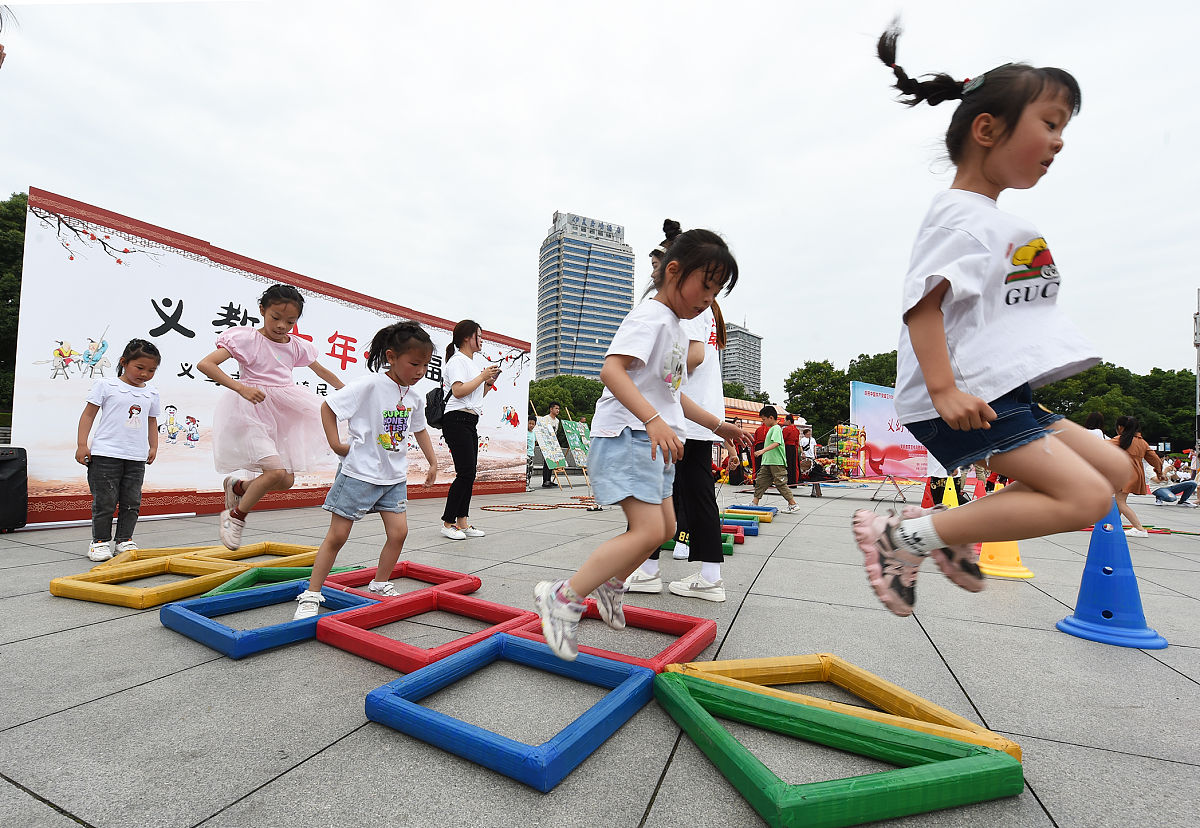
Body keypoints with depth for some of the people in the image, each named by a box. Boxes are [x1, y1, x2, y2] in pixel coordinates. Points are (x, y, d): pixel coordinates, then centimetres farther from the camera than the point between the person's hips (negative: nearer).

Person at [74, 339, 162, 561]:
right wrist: (82, 445, -5)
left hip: (137, 457, 4)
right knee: (105, 501, 0)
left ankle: (125, 539, 19)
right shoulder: (106, 385, -1)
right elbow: (88, 414, 0)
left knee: (132, 502, 8)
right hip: (106, 454, -4)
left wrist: (153, 447, 14)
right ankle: (100, 541, 13)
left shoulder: (151, 393, 11)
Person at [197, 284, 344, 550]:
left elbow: (322, 371, 23)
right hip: (252, 410, -6)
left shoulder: (297, 346, 7)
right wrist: (241, 387, -28)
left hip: (282, 413, 6)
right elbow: (205, 364, -16)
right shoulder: (246, 338, -8)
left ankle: (237, 486, 33)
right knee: (276, 471, -20)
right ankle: (235, 516, 4)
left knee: (286, 481, 5)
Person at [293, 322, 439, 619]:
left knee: (398, 532, 3)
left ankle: (379, 585, 23)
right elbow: (328, 406, -12)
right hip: (360, 472, -5)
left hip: (394, 477, 6)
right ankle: (311, 595, 16)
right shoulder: (370, 385, -18)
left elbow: (420, 429, 17)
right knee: (337, 536, 3)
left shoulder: (415, 397, 1)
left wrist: (433, 462, 14)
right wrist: (336, 445, -15)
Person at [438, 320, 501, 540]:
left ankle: (462, 522, 11)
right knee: (466, 472, -11)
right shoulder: (457, 360, -5)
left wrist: (489, 383, 12)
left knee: (469, 472, 6)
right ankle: (447, 524, -2)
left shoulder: (477, 360, 22)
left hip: (471, 422, 9)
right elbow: (458, 391, -20)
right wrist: (482, 376, -12)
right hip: (457, 420, -9)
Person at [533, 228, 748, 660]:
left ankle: (610, 583, 34)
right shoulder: (650, 316, -11)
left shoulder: (678, 330, 21)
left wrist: (717, 424, 31)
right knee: (648, 530, -19)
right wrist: (654, 420, -36)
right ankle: (562, 598, -10)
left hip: (654, 442, 10)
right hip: (626, 435, -10)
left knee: (665, 527, 15)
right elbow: (612, 370, -26)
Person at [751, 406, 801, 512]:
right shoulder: (771, 429, 18)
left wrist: (763, 450, -35)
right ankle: (755, 503, 11)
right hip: (767, 463, 10)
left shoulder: (776, 428, -11)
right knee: (760, 481, 7)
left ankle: (793, 504, 6)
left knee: (781, 484, -4)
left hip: (777, 462, -10)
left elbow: (776, 443, -27)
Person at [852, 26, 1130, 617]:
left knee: (1114, 469, 15)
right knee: (1085, 499, -15)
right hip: (964, 401, -10)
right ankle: (903, 536, -12)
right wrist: (943, 389, -31)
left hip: (1000, 393, 10)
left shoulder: (994, 221, 22)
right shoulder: (961, 215, -10)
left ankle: (952, 534, 12)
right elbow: (922, 301, -24)